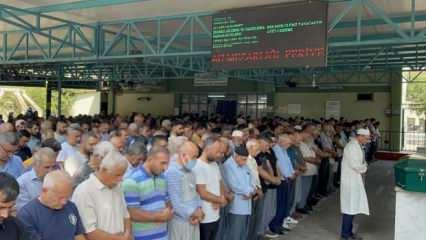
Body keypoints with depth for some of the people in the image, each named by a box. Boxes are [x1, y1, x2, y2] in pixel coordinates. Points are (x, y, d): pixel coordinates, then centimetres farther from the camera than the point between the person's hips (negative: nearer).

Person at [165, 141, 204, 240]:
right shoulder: (172, 172, -19)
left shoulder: (190, 171, 10)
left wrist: (198, 209, -1)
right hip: (180, 220, -8)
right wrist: (192, 213, -11)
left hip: (193, 219, 8)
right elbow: (175, 201, -21)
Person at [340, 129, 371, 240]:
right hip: (350, 181, -10)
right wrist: (364, 168, -6)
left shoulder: (358, 146, 12)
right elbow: (354, 164, -25)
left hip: (356, 180, 10)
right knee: (349, 208, -4)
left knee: (353, 207, 15)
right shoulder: (351, 146, -19)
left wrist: (363, 168, -1)